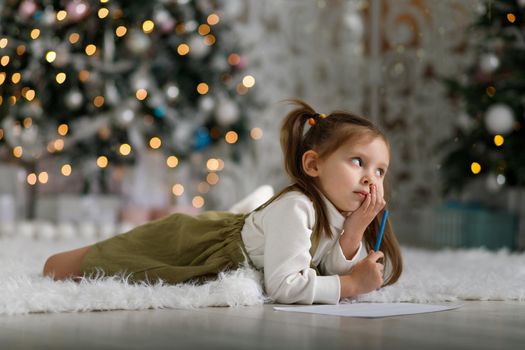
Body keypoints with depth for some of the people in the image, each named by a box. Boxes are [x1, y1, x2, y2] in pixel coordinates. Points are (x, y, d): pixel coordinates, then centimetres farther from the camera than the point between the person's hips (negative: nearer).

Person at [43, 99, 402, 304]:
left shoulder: (341, 214, -10)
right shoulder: (295, 207, -35)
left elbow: (336, 272, -11)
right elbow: (282, 285, -42)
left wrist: (353, 233, -26)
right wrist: (351, 284, -34)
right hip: (189, 247, -7)